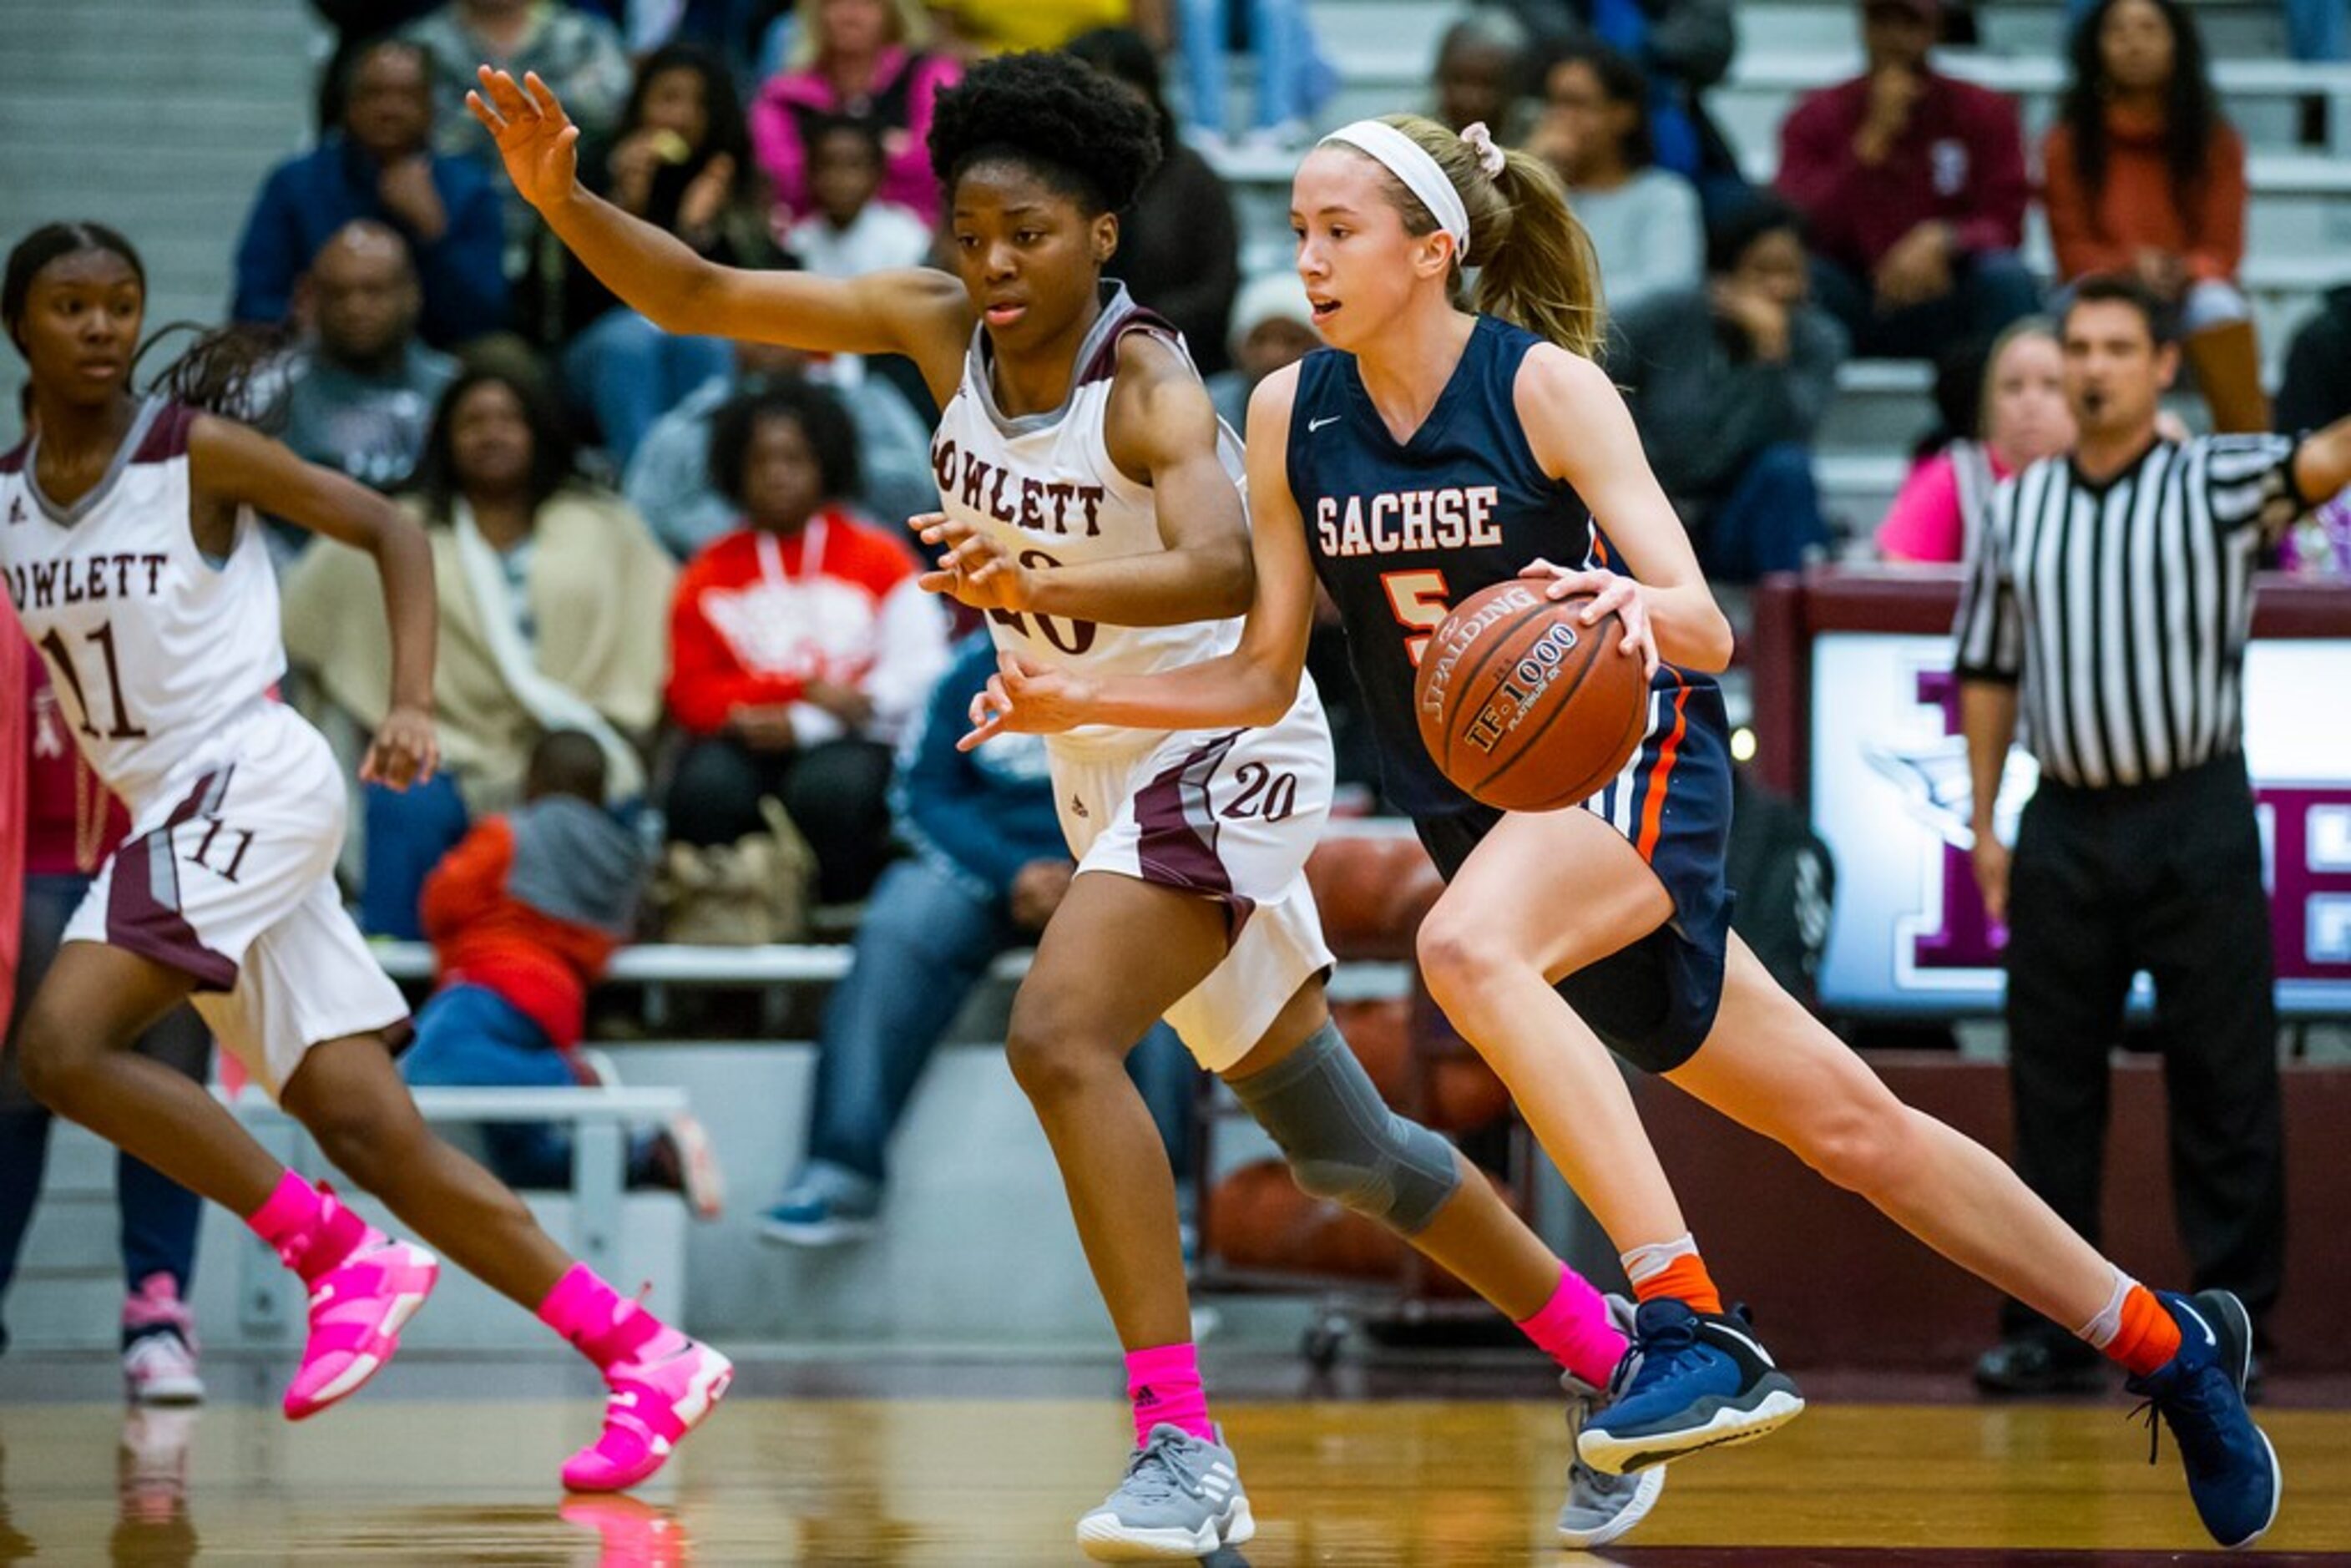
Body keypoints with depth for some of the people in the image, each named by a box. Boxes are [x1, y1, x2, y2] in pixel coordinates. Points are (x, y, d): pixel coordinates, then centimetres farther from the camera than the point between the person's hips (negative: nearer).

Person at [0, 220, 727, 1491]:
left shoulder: (199, 453, -5)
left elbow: (390, 529, -2)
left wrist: (413, 705, -12)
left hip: (251, 778, -6)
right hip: (169, 813, 6)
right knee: (372, 1134, 0)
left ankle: (345, 1258, -14)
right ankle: (648, 1359, 2)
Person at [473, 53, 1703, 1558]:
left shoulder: (1148, 386, -23)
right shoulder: (942, 327, -4)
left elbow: (1224, 570, -42)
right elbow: (699, 295, -3)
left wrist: (1049, 583, -59)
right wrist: (564, 201, -20)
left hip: (1223, 749, -8)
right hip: (1110, 769, 8)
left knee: (1061, 1038, -28)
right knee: (1336, 1143, 16)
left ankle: (1183, 1443, -28)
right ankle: (1609, 1361, 31)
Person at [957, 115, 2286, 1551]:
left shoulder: (1546, 385, -14)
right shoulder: (1292, 417, 0)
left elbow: (1705, 626, -21)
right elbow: (1264, 677, 7)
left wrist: (1634, 609, -43)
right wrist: (1080, 699, -5)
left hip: (1636, 759, -5)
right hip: (1485, 817, 5)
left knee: (1467, 946, -36)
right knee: (1846, 1123, 8)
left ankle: (1689, 1322, -36)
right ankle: (2166, 1341, 22)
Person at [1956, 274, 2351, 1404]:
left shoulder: (2216, 484, -1)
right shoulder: (2018, 509, 9)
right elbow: (1988, 671, 14)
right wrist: (1984, 824, 9)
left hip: (2194, 819, -3)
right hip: (2065, 822, 3)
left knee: (2224, 1081, -1)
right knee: (2050, 1088, 5)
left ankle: (2233, 1319, 6)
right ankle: (2046, 1323, 12)